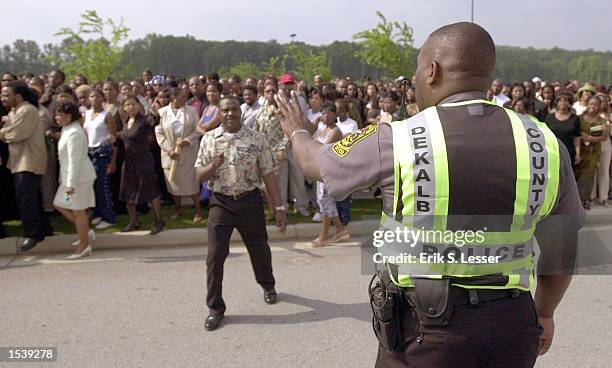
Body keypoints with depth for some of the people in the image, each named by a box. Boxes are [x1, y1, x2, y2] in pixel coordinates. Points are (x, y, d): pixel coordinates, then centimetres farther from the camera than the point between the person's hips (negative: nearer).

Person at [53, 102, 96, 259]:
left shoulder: (74, 133, -19)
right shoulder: (68, 130, 13)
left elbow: (74, 160, -24)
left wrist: (71, 184, -25)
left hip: (79, 176, -10)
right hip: (71, 176, 10)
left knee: (78, 210, -2)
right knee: (59, 204, 14)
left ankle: (84, 246, 8)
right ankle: (86, 230, 21)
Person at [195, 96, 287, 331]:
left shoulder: (257, 139, -4)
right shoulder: (208, 139, 1)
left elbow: (268, 174, -2)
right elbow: (199, 175, 3)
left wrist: (279, 207, -5)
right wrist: (213, 166, -20)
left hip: (250, 201, 0)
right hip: (220, 203, 0)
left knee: (259, 248, 16)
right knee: (215, 255, -2)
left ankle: (268, 285, 45)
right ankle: (215, 308, 13)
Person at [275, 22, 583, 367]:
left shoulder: (396, 141, -15)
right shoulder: (546, 143, -6)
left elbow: (315, 162, 4)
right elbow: (563, 247, 5)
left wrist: (298, 131, 27)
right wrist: (544, 312, 23)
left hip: (426, 325, -3)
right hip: (512, 326, 4)